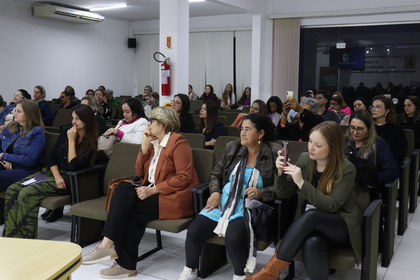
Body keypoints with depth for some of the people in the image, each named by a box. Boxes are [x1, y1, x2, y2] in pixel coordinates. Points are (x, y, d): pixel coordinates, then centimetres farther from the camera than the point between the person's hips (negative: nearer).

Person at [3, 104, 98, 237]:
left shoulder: (90, 142, -8)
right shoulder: (65, 133, 10)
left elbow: (74, 166, -17)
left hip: (67, 179, -7)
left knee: (27, 194, -26)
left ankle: (25, 236, -16)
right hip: (50, 172, 7)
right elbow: (51, 156, 8)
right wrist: (56, 176, -9)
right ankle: (11, 234, -16)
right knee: (12, 190, -13)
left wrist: (71, 141, -13)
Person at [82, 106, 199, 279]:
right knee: (122, 192, -19)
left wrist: (153, 190, -21)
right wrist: (145, 145, -2)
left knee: (125, 206, -23)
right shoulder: (154, 142, 15)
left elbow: (184, 177, -18)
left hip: (173, 198, -7)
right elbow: (140, 172, 10)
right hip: (154, 192, 8)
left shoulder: (178, 142, -10)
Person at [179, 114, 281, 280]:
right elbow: (216, 174, 15)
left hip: (250, 206, -4)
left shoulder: (274, 153, -5)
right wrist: (215, 192, -4)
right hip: (223, 202, 4)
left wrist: (260, 192, -21)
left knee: (234, 237, -33)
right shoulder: (232, 148, 8)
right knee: (194, 231, -15)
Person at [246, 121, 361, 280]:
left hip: (342, 226, -3)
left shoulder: (346, 169, -13)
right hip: (312, 225, 3)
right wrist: (280, 172, -16)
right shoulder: (304, 159, 0)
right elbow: (284, 194, 4)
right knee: (312, 243, -36)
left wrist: (301, 183, -29)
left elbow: (331, 205, -21)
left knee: (311, 215, -36)